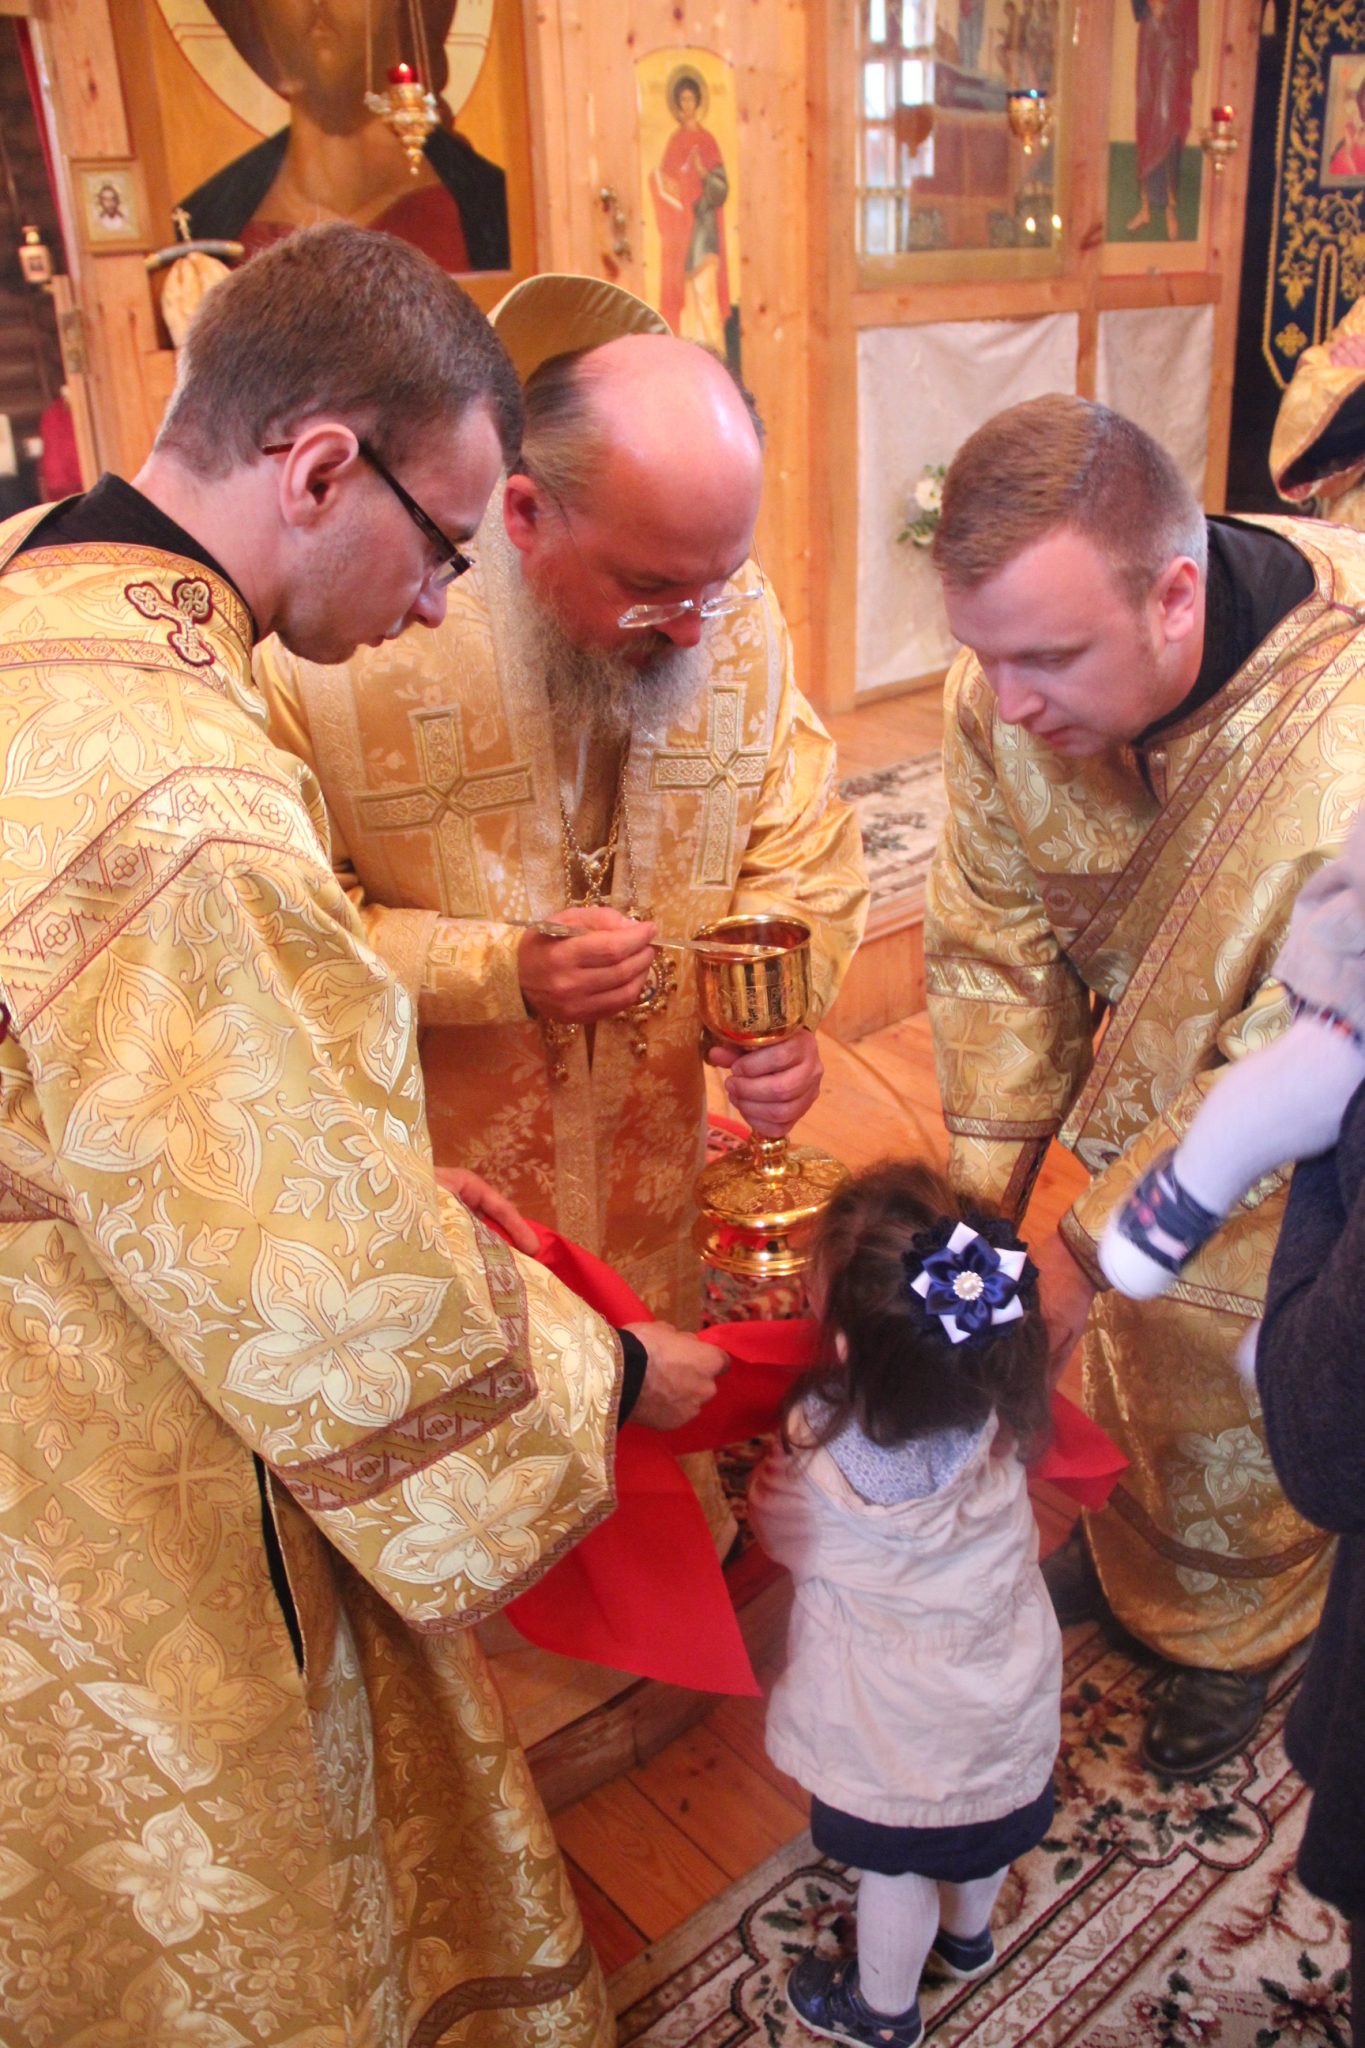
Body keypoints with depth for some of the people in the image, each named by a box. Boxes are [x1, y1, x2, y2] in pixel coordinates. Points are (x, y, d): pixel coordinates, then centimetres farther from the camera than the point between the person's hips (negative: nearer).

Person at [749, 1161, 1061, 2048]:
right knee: (985, 1832, 32)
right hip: (1009, 1697, 5)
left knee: (898, 1868, 23)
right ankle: (969, 1935, 62)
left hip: (904, 1724, -4)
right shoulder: (998, 1411, -28)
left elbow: (778, 1533, -14)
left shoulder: (824, 1470, -36)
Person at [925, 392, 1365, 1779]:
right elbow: (995, 946, -12)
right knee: (1128, 1353, 23)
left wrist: (1089, 1251, -25)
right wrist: (982, 1187, -13)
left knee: (1245, 1416, 16)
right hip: (1140, 1086, 4)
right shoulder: (1004, 696, -26)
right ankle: (1127, 1554, 55)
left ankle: (1231, 1635, 49)